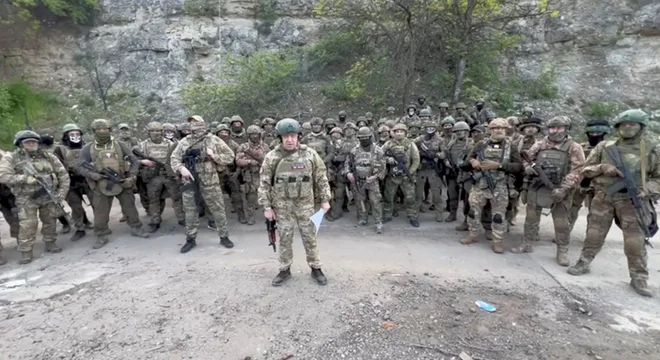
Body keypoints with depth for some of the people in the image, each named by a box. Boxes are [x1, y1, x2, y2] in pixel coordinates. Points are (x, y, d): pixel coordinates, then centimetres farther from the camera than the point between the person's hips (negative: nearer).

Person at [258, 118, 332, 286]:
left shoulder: (310, 154, -5)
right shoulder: (272, 157, -6)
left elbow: (321, 178, 3)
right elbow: (264, 183, -2)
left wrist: (325, 199, 1)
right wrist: (266, 207, -5)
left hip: (305, 203, 0)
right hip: (282, 205, 0)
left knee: (310, 237, 8)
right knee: (285, 239, 10)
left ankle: (316, 268, 24)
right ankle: (285, 270, 26)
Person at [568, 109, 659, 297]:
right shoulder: (604, 147, 4)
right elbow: (586, 170, 7)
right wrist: (602, 167, -12)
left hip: (632, 201, -1)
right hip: (603, 198, 1)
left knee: (635, 242, 0)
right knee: (593, 235, 9)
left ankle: (639, 278, 14)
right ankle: (583, 263, 24)